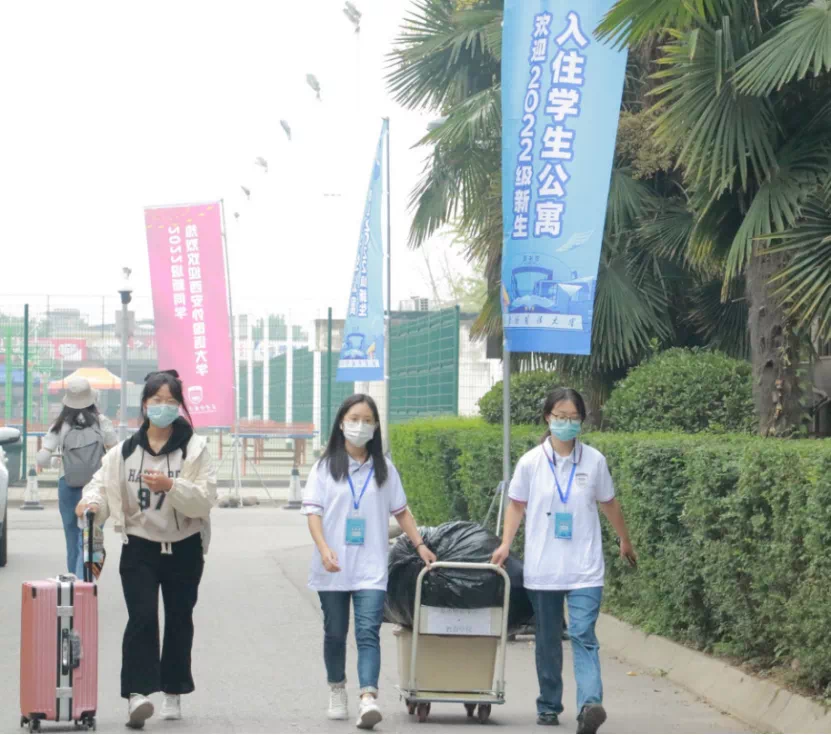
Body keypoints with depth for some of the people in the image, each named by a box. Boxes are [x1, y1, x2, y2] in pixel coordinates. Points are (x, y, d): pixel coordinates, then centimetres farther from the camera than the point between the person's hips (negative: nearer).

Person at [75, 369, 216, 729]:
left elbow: (205, 497, -13)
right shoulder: (126, 450, 3)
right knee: (142, 617, -15)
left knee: (179, 619, 11)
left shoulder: (195, 448, -4)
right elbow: (103, 482, 3)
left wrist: (171, 486, -30)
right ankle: (137, 693, -24)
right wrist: (93, 501, -20)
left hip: (184, 548, 0)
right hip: (140, 547, 0)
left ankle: (173, 693, 23)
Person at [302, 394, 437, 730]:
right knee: (335, 632, 10)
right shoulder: (326, 466, 3)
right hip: (333, 568, 0)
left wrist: (420, 545, 10)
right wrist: (324, 549, -19)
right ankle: (337, 690, 30)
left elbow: (400, 511, 17)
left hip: (371, 569, 0)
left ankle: (368, 698, -26)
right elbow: (313, 512, -4)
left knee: (368, 632, -13)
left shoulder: (384, 469, 9)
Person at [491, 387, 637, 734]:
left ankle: (590, 705, -28)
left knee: (583, 635, -14)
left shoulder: (594, 461, 1)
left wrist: (625, 541, 26)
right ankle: (549, 705, 22)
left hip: (584, 569, -1)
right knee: (548, 640, 10)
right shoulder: (531, 462, 0)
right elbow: (517, 506, 8)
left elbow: (609, 504, 14)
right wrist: (505, 544, -4)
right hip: (542, 570, 1)